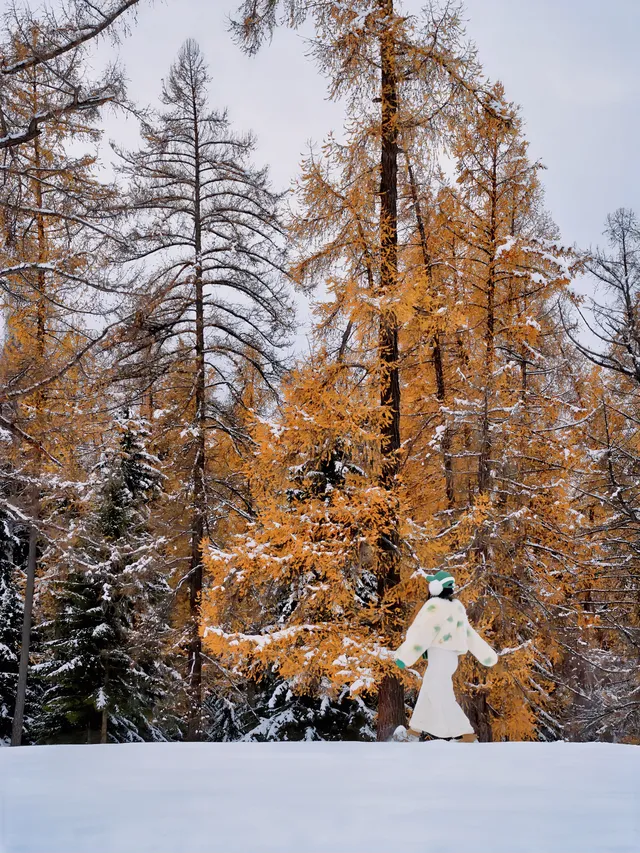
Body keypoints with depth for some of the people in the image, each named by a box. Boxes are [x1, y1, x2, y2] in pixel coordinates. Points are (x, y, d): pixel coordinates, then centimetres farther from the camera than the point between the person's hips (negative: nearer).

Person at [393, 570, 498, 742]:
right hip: (450, 657, 10)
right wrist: (488, 655, 17)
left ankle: (468, 736, -12)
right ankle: (414, 732, 28)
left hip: (439, 656, -10)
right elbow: (470, 634, 16)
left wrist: (405, 657, -19)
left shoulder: (435, 606, -15)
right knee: (427, 694, 18)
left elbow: (421, 634, -19)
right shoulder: (455, 607, 13)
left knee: (442, 699, -9)